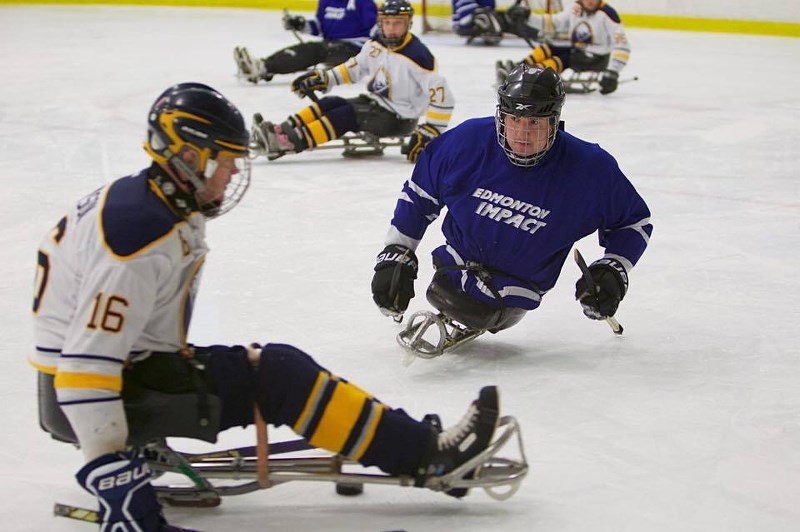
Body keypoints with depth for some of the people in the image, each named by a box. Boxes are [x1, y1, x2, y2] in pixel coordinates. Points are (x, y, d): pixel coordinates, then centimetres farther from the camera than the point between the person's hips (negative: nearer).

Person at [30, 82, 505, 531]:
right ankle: (426, 455, -12)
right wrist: (111, 475, -31)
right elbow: (87, 364, -28)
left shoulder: (169, 206, 7)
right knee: (276, 375, -14)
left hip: (131, 365, 10)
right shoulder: (141, 233, -24)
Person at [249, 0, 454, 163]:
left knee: (346, 115, -25)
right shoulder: (375, 45, 0)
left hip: (399, 119, -8)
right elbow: (355, 67, 16)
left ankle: (291, 143, -39)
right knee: (330, 103, -13)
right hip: (374, 102, 8)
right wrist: (322, 78, 6)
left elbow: (442, 95, -26)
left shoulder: (417, 56, -23)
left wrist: (430, 132, -30)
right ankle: (282, 131, -25)